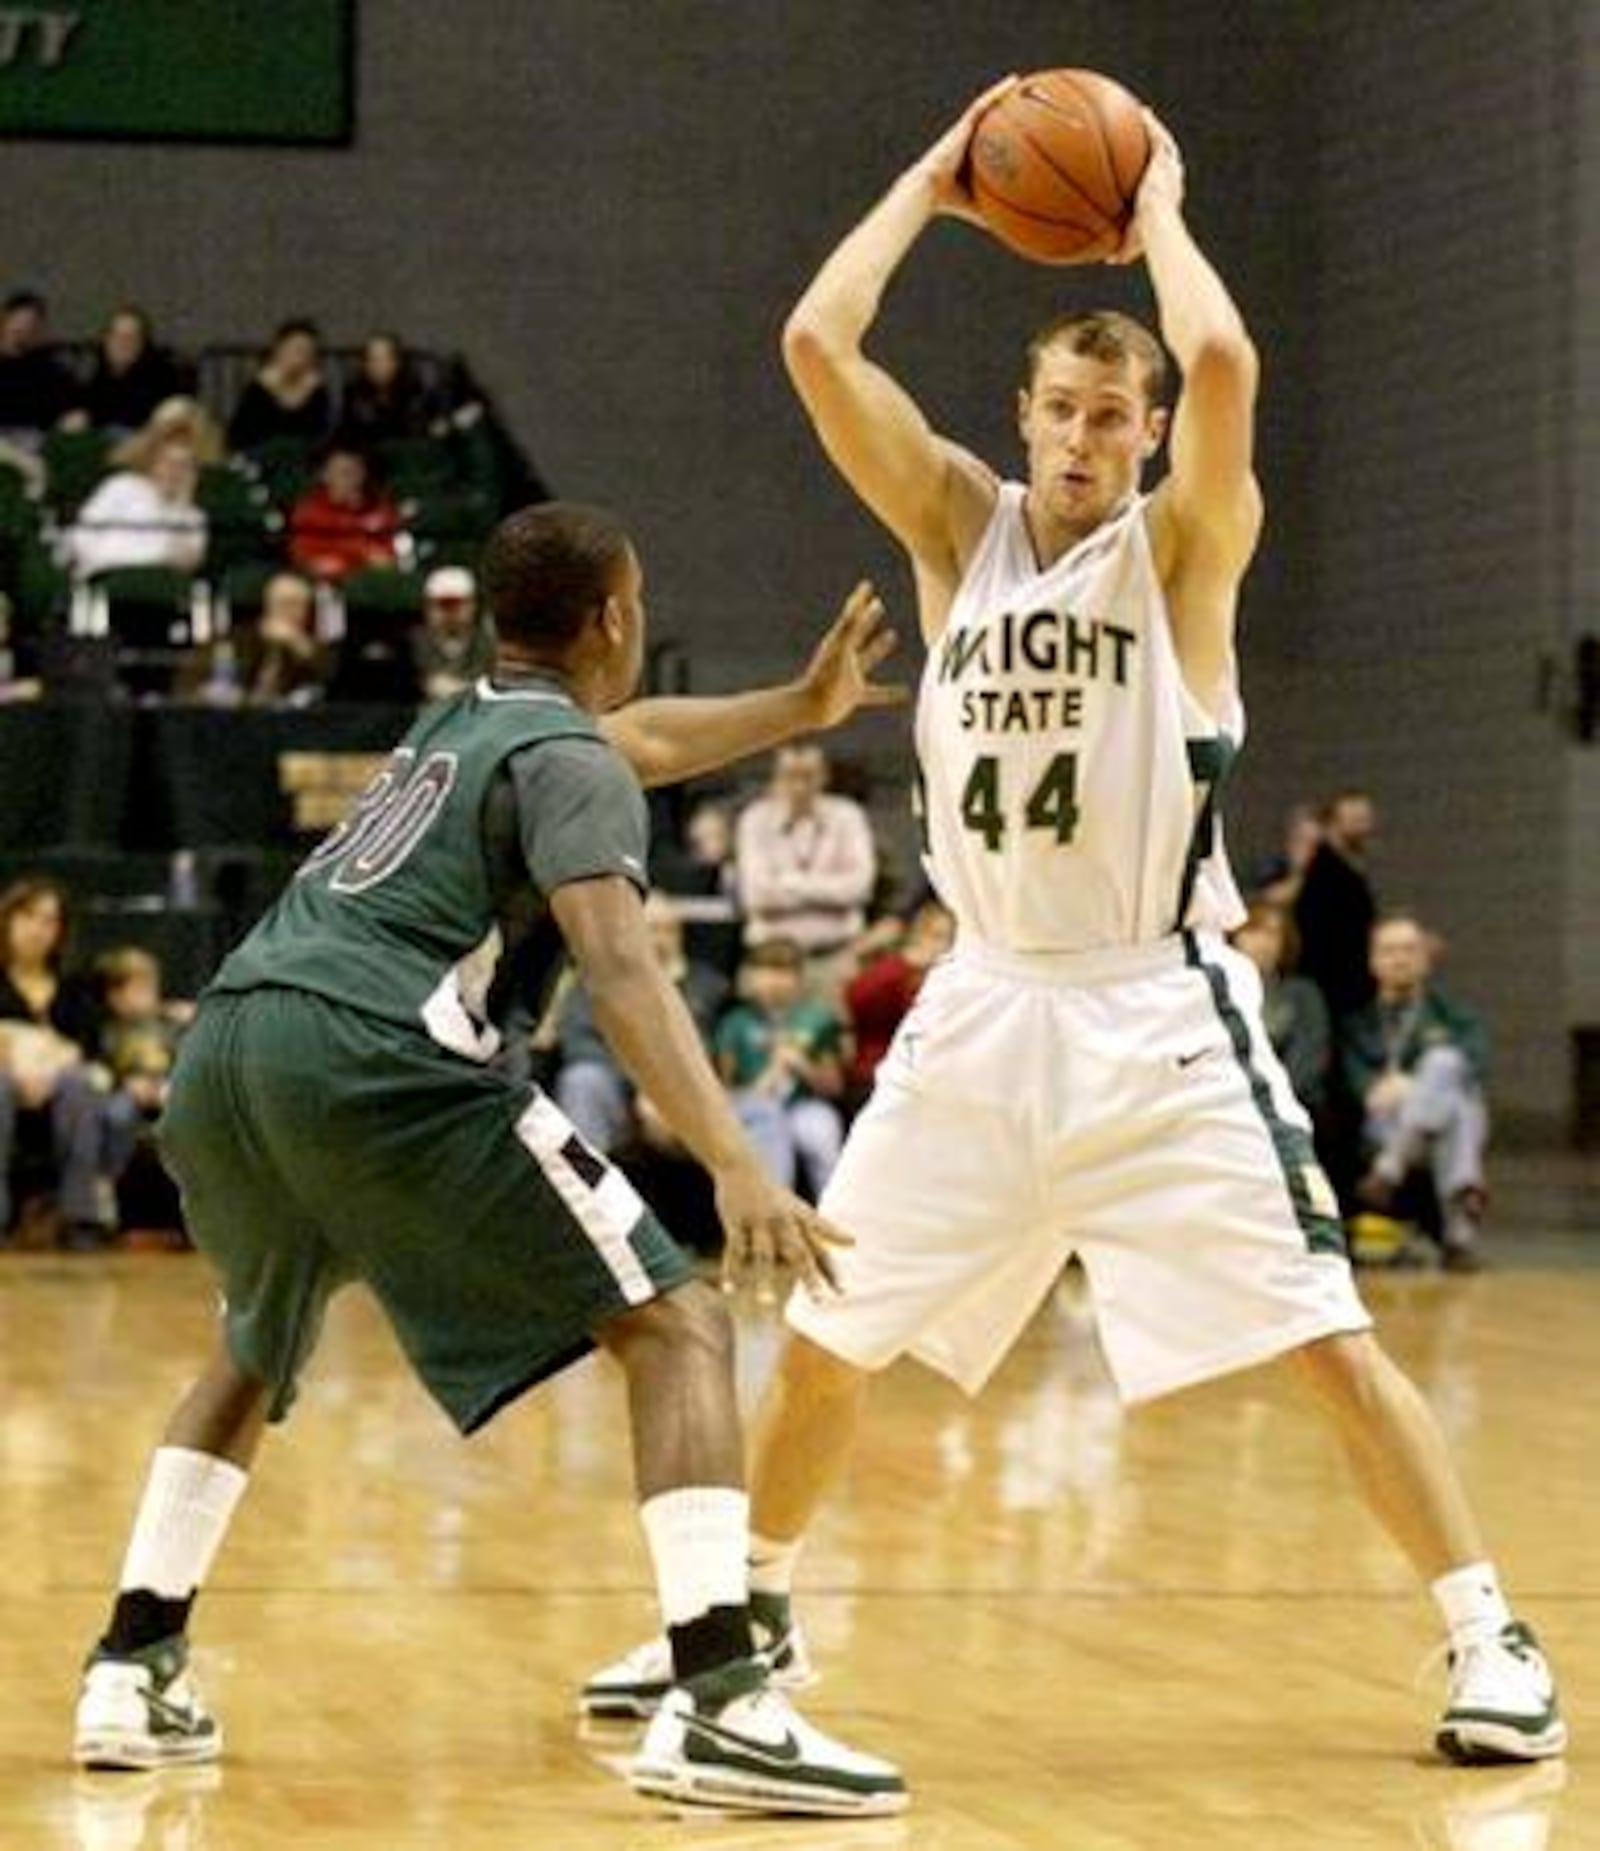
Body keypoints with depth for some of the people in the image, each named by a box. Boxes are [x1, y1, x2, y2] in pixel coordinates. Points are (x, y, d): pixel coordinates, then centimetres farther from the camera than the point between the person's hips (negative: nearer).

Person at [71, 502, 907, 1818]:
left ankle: (134, 1671, 27)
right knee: (677, 1325, -4)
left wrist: (797, 710, 60)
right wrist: (736, 1167, -21)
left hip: (222, 1051, 8)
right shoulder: (570, 764, 7)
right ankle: (720, 1707, -18)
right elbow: (618, 970, -11)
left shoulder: (456, 727, 32)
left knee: (256, 1352, 35)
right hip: (370, 1055, -8)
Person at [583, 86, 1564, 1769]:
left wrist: (1158, 212, -8)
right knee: (822, 1334, 9)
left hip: (1157, 1013, -4)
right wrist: (931, 184, 2)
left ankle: (1489, 1638, 1)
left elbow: (1223, 361, -25)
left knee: (1324, 1335, -8)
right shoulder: (959, 529, 5)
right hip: (984, 1005, 4)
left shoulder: (1182, 548, -5)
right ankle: (749, 1615, 29)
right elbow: (815, 345, -5)